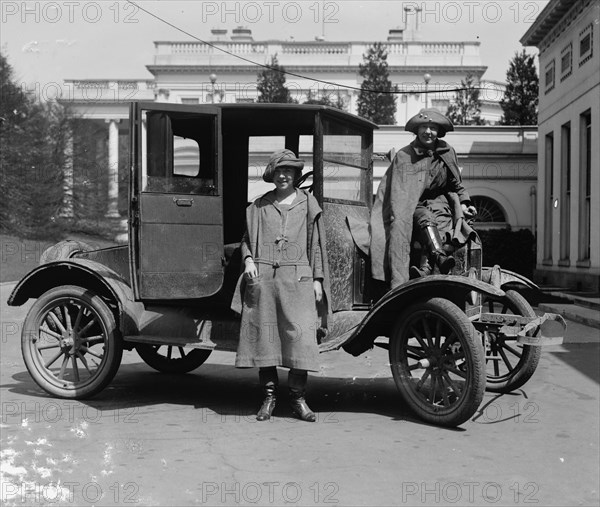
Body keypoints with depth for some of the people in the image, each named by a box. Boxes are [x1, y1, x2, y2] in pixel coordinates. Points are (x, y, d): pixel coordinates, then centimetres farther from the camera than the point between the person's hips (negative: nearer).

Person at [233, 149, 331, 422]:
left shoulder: (307, 202, 11)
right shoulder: (259, 205, 13)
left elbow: (316, 244, 11)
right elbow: (247, 238, 16)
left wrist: (317, 279, 6)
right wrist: (248, 259, -3)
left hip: (297, 277, -1)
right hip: (262, 276, 1)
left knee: (300, 334, -7)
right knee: (263, 334, 1)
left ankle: (298, 397, 5)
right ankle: (269, 396, 12)